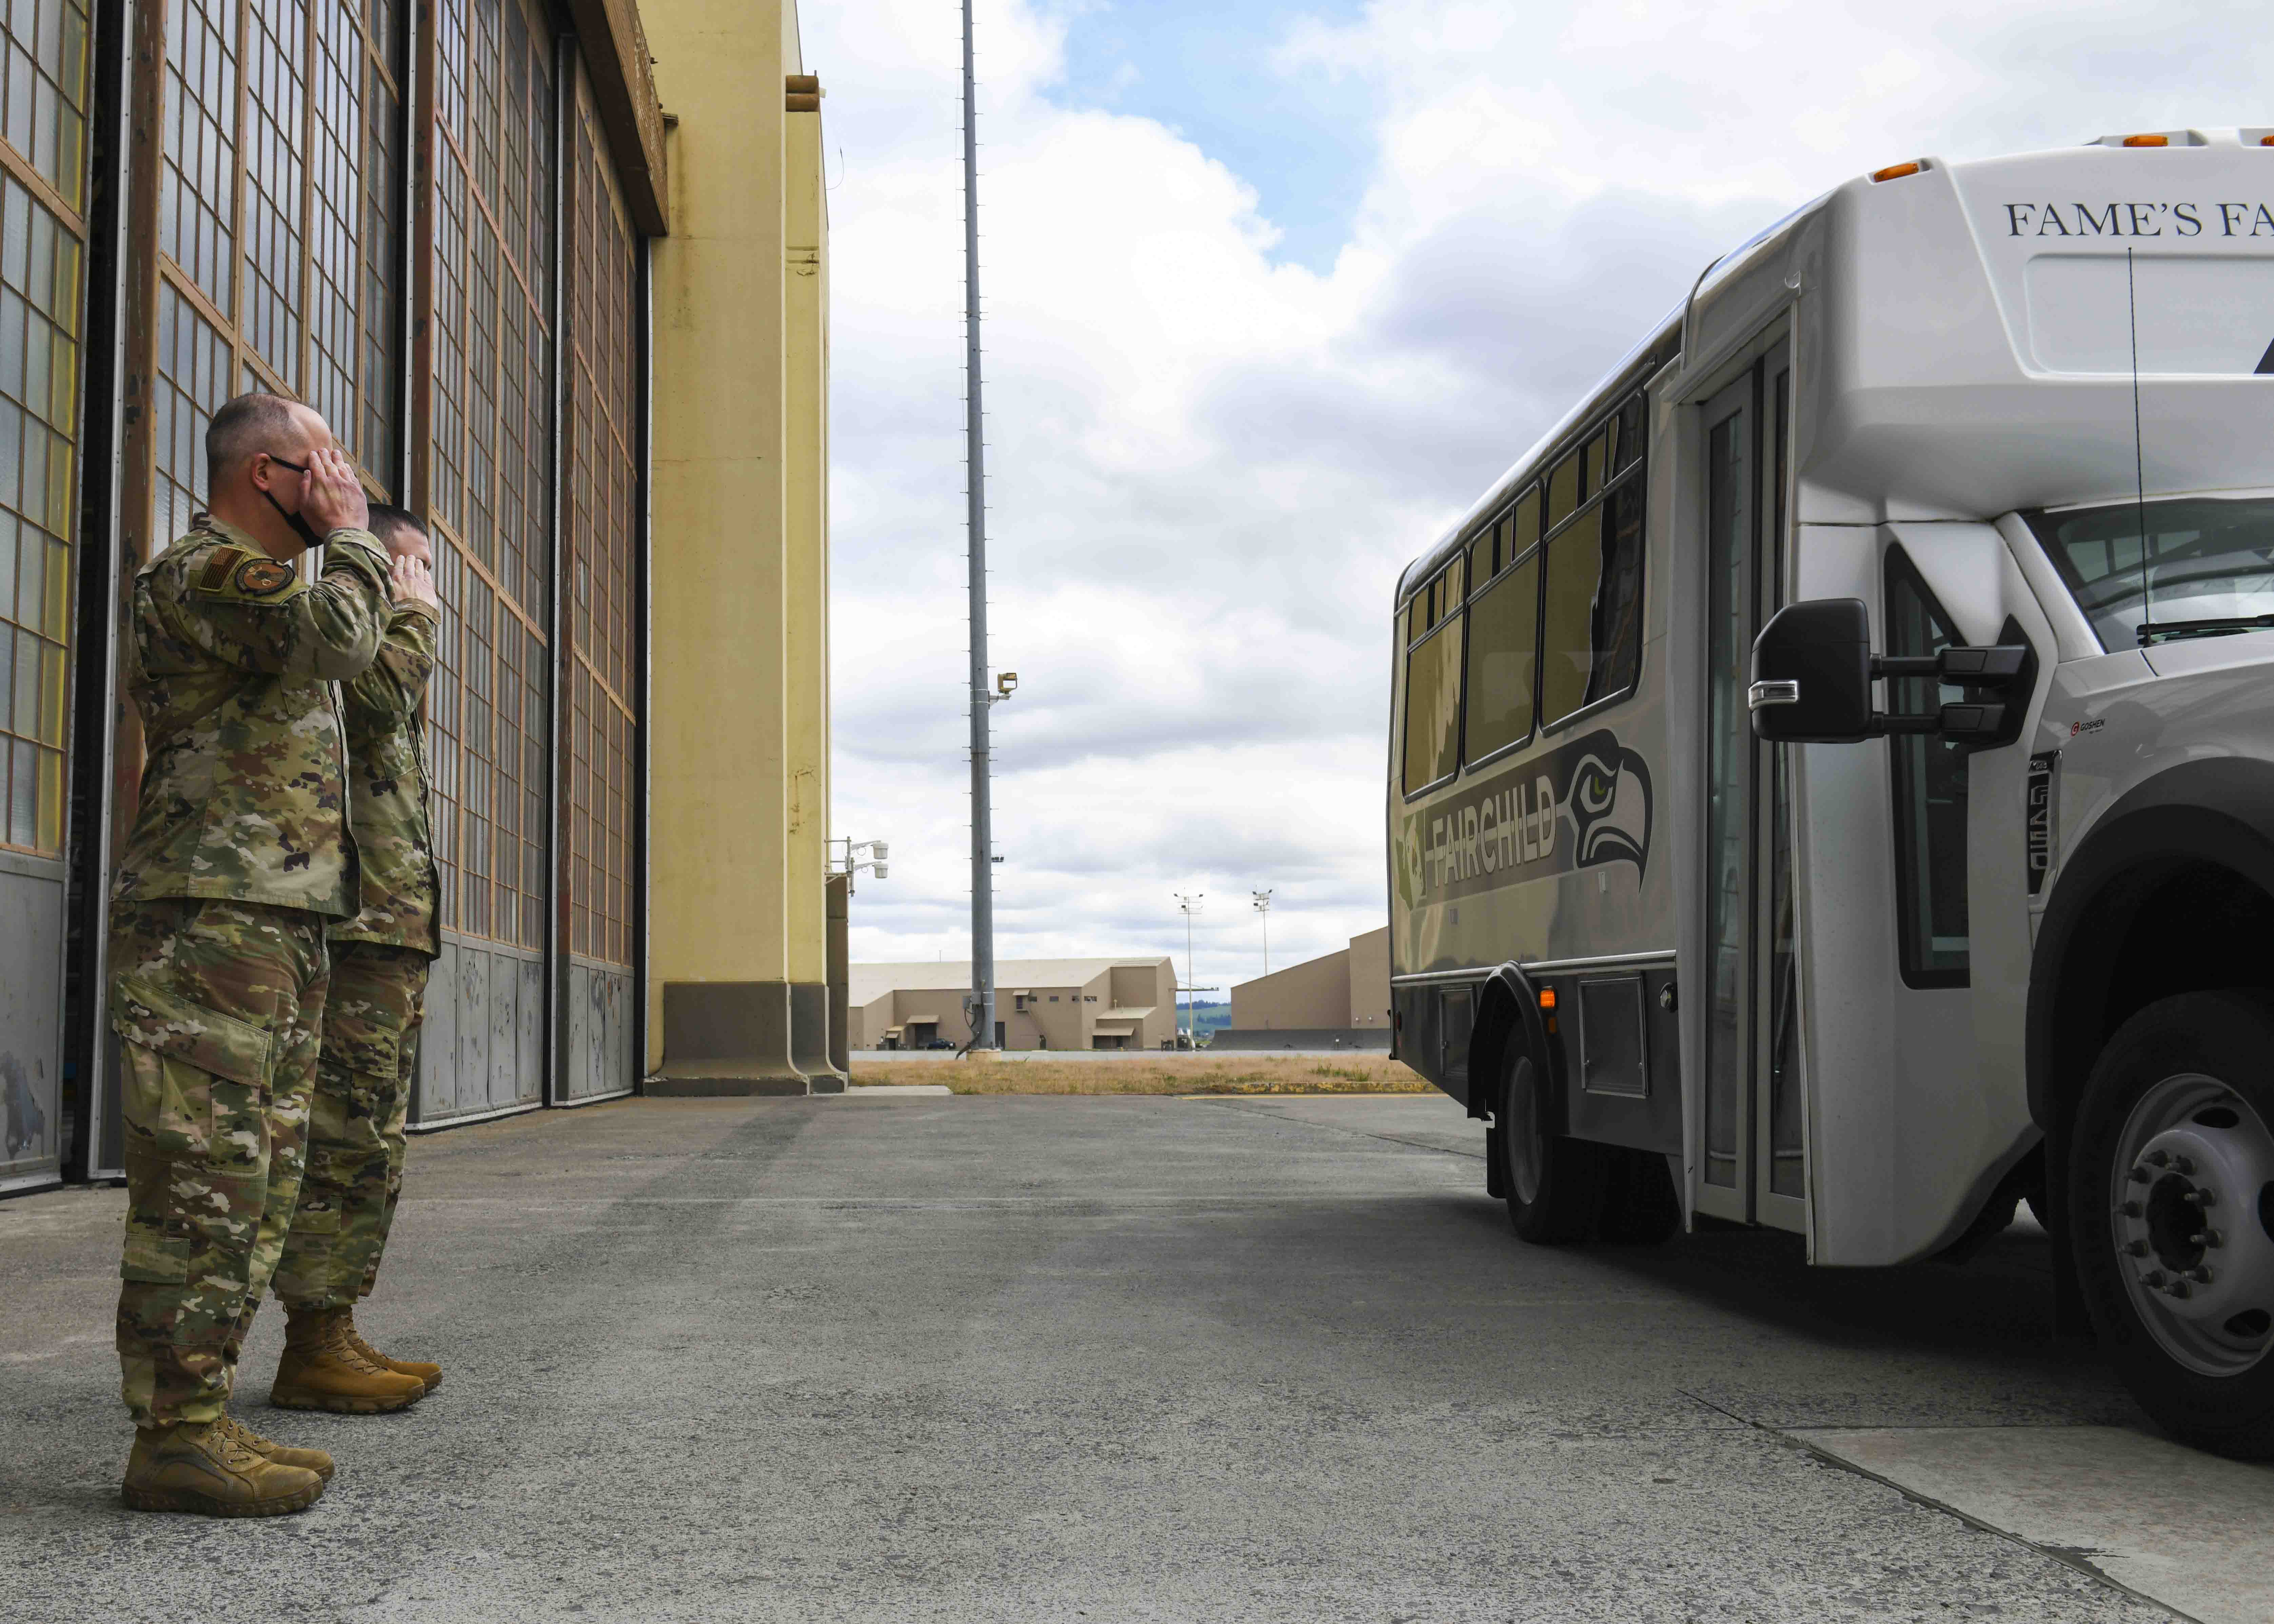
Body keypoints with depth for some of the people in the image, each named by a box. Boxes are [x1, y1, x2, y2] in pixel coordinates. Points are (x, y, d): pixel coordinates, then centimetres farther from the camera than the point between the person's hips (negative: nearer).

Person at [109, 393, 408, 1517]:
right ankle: (173, 1436, -7)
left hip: (280, 925, 10)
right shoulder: (199, 571, -7)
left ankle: (200, 1420, 15)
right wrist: (352, 536, -6)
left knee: (252, 1188, 10)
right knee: (203, 1180, -11)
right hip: (209, 920, -10)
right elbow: (341, 639, -21)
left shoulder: (263, 584, 26)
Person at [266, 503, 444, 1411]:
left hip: (392, 942, 11)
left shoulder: (376, 649, 27)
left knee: (371, 1152, 11)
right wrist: (415, 615, -10)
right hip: (357, 936, -11)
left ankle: (335, 1338, 16)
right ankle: (312, 1351, -8)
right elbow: (380, 697, -29)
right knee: (349, 1145, -11)